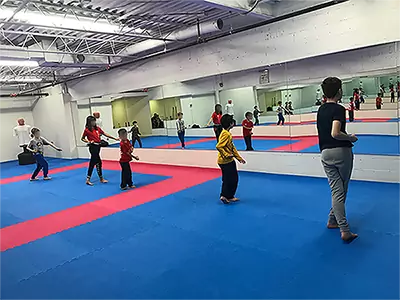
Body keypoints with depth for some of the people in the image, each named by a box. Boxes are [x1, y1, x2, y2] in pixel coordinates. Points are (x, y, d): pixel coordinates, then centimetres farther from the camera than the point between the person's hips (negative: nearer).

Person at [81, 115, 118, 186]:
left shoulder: (97, 128, 10)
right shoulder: (87, 130, -6)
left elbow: (105, 134, 11)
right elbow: (82, 139, 2)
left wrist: (114, 138, 8)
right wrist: (89, 142, -16)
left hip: (98, 146, 7)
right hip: (93, 147, -7)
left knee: (93, 162, 11)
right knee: (98, 162, -4)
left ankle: (88, 180, 20)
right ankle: (101, 179, 8)